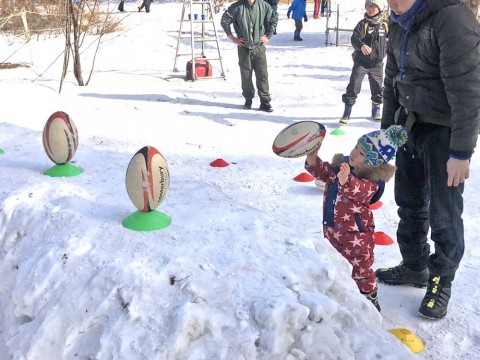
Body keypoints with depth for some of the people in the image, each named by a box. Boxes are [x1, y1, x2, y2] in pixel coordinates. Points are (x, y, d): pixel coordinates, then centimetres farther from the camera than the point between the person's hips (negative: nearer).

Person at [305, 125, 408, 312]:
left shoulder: (371, 180, -23)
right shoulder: (342, 164, -1)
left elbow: (360, 190, -43)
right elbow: (323, 172, 8)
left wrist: (346, 180, -63)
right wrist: (312, 159, -12)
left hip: (356, 232, -7)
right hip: (331, 227, 7)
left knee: (360, 269, 4)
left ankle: (370, 299, 23)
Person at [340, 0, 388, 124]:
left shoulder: (385, 25, 0)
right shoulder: (363, 24, -10)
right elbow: (354, 39, -24)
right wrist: (362, 45, -42)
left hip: (377, 63, 3)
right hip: (361, 61, -3)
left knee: (378, 87, 13)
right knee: (353, 85, -8)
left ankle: (376, 109, 33)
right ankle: (347, 111, 0)